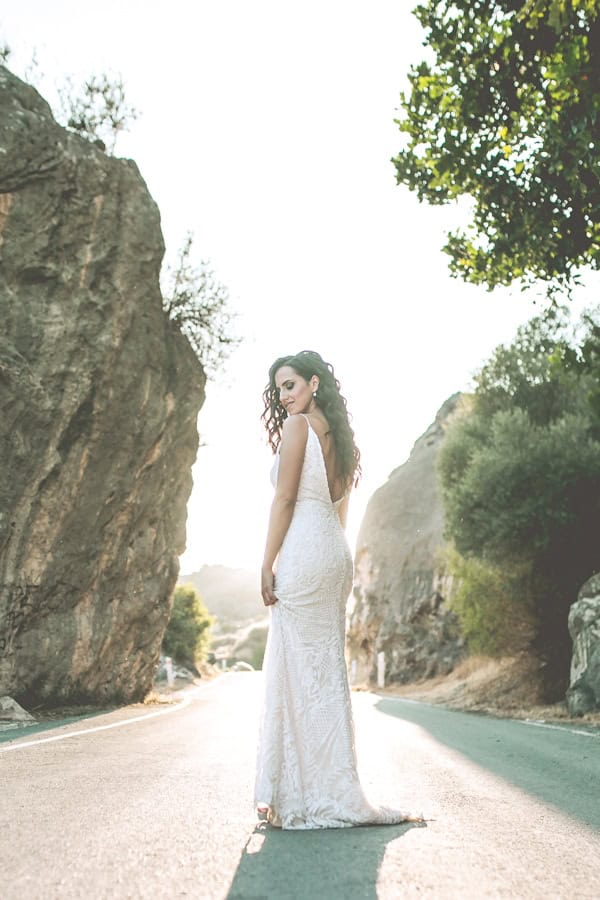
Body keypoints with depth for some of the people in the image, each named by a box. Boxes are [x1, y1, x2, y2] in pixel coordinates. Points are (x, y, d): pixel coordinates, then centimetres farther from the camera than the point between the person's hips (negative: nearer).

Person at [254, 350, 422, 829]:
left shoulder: (297, 424, -5)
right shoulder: (340, 435, 18)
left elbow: (285, 498, -12)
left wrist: (268, 565, -10)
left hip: (303, 552, -8)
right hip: (336, 555, 8)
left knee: (300, 669, -3)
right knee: (328, 669, 11)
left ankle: (309, 796, 4)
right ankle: (335, 791, 17)